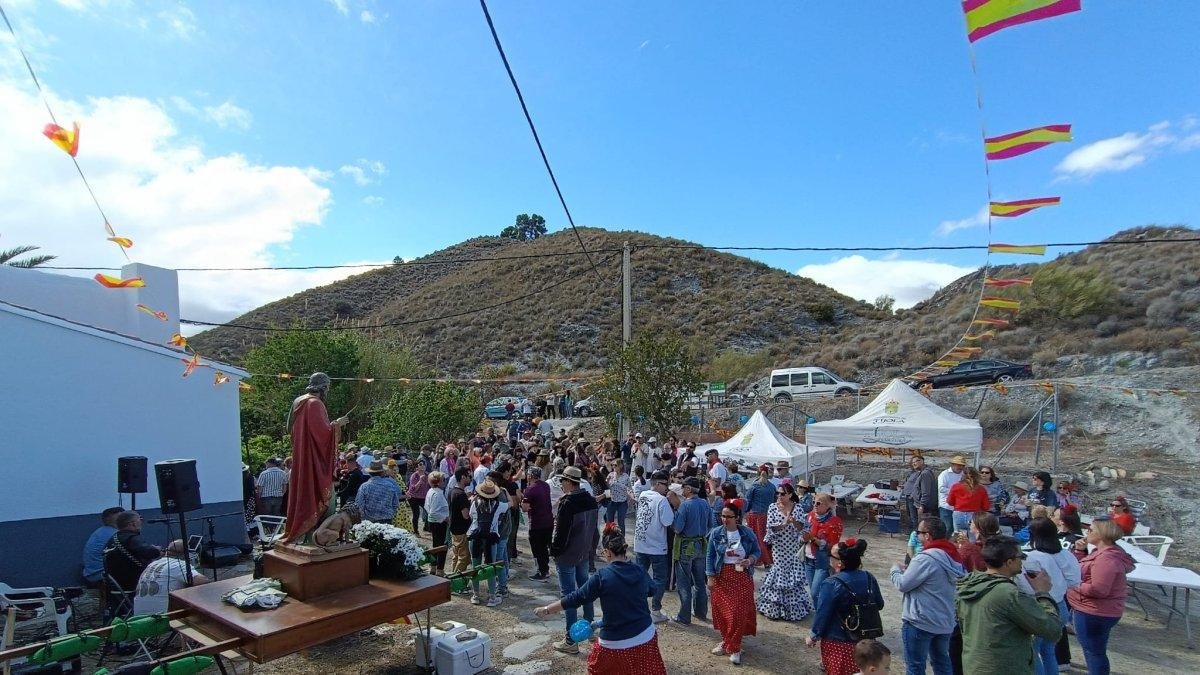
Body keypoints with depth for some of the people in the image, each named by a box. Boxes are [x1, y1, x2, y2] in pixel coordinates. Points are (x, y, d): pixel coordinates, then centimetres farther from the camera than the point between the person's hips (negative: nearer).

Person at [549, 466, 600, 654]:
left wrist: (555, 550, -6)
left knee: (569, 594, -1)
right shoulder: (591, 501, 3)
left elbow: (561, 530, -20)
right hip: (585, 553, 8)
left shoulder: (567, 503, -23)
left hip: (567, 555, -7)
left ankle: (571, 641, 5)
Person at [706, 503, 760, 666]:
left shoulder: (747, 533, -5)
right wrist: (710, 577, -5)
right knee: (722, 611, 6)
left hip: (742, 577, -1)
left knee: (739, 613, -2)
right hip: (722, 577, 1)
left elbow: (756, 551, 5)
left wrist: (750, 560, -16)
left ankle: (734, 648, 12)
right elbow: (709, 555, -1)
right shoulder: (716, 533, -4)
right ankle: (727, 641, 28)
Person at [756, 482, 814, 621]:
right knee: (776, 577, 2)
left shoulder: (797, 508, -2)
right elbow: (770, 528, -11)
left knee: (793, 577, 5)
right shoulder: (773, 508, -3)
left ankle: (794, 608, 20)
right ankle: (774, 608, 15)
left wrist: (793, 520, -23)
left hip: (793, 550, 1)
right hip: (778, 549, -1)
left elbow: (804, 527, -6)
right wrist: (784, 523, -24)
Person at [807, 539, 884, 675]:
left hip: (837, 643, -6)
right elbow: (879, 605, 9)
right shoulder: (869, 578, -6)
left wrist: (813, 637, -3)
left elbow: (822, 615, -18)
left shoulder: (831, 585, -25)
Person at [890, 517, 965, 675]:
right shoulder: (952, 556, 3)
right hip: (946, 622, 8)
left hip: (920, 623, -8)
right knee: (942, 662, 22)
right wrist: (908, 570, 8)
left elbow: (902, 584, -20)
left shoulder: (925, 559, -24)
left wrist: (896, 569, 0)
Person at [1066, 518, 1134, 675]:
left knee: (1093, 652, 1)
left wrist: (1074, 586, -16)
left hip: (1093, 613, -11)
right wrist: (1080, 551, 5)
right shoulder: (1104, 552, 9)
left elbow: (1097, 589, -29)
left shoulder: (1106, 558, -25)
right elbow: (1084, 569, 18)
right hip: (1099, 611, 11)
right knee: (1096, 651, 22)